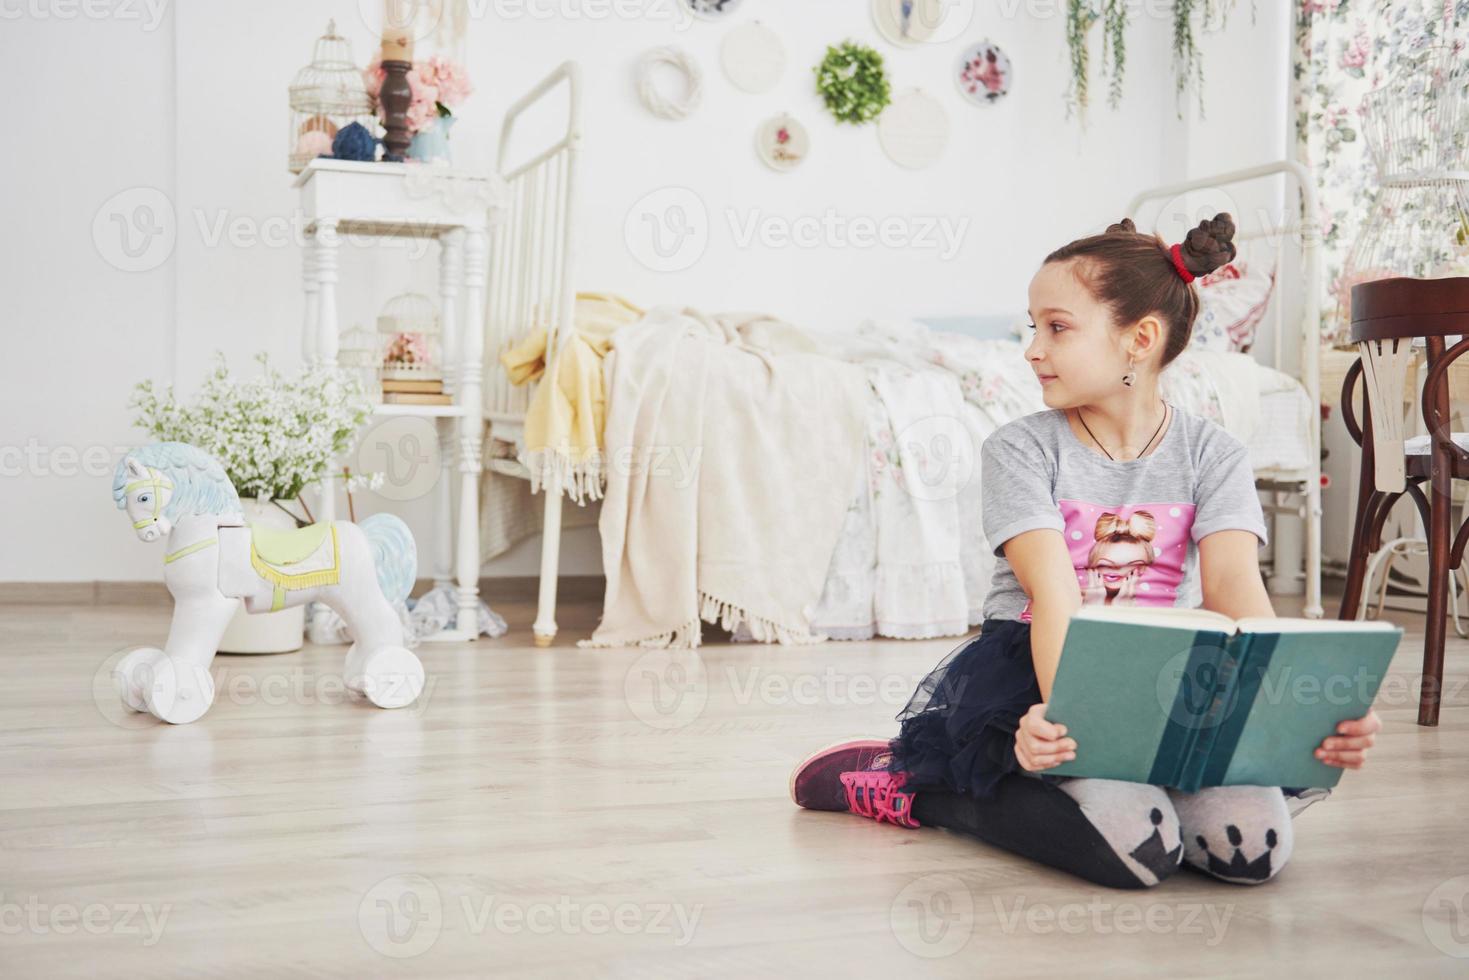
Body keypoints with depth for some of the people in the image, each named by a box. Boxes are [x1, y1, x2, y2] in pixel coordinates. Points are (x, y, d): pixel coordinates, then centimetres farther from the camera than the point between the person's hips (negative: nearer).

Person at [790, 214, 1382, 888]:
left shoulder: (1212, 454, 0)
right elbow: (1053, 592, -20)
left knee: (1255, 843, -22)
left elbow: (1234, 586, -14)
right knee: (1137, 846, -29)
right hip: (1035, 672, -3)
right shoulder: (1020, 448, -6)